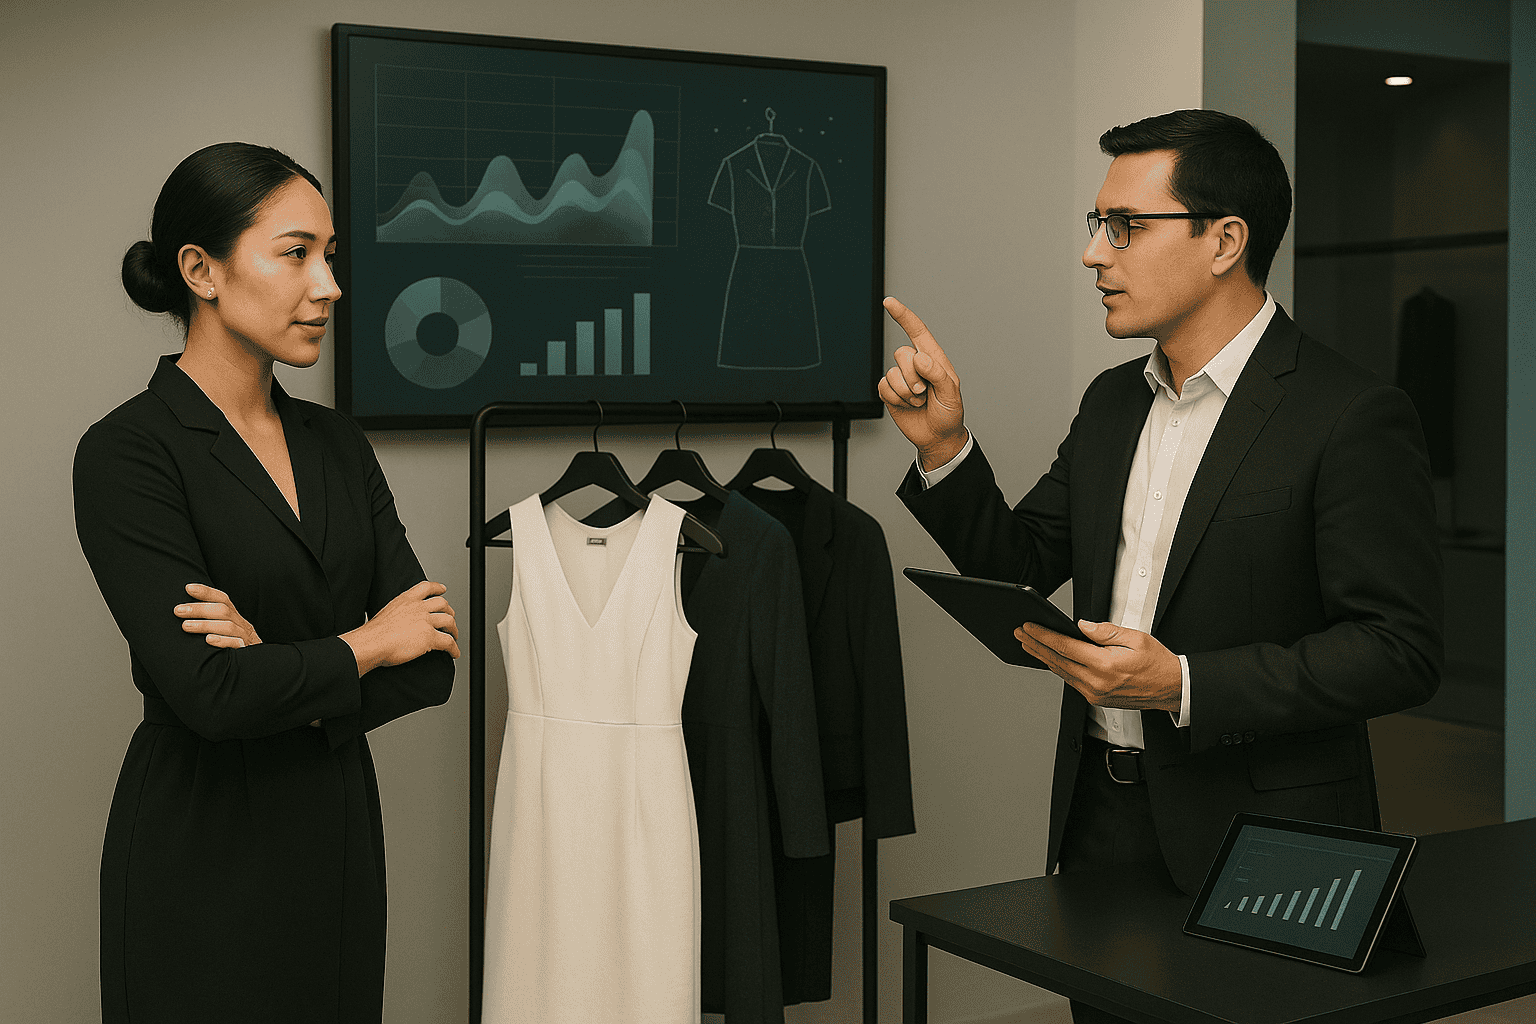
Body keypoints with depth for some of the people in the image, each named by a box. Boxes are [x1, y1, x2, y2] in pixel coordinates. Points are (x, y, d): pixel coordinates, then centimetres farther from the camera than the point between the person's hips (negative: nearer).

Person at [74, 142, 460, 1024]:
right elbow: (209, 688, -23)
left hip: (338, 831, 6)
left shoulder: (337, 443, 6)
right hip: (203, 849, -6)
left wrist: (292, 682, -16)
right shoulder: (130, 453, -13)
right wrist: (362, 645, -8)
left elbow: (433, 659, 0)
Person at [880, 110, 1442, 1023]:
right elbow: (1019, 567, 13)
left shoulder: (1353, 416, -14)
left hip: (1259, 844, -6)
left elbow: (1402, 651, -18)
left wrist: (1184, 684, -24)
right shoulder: (1113, 402, 9)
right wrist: (945, 446, -3)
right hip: (1102, 815, 7)